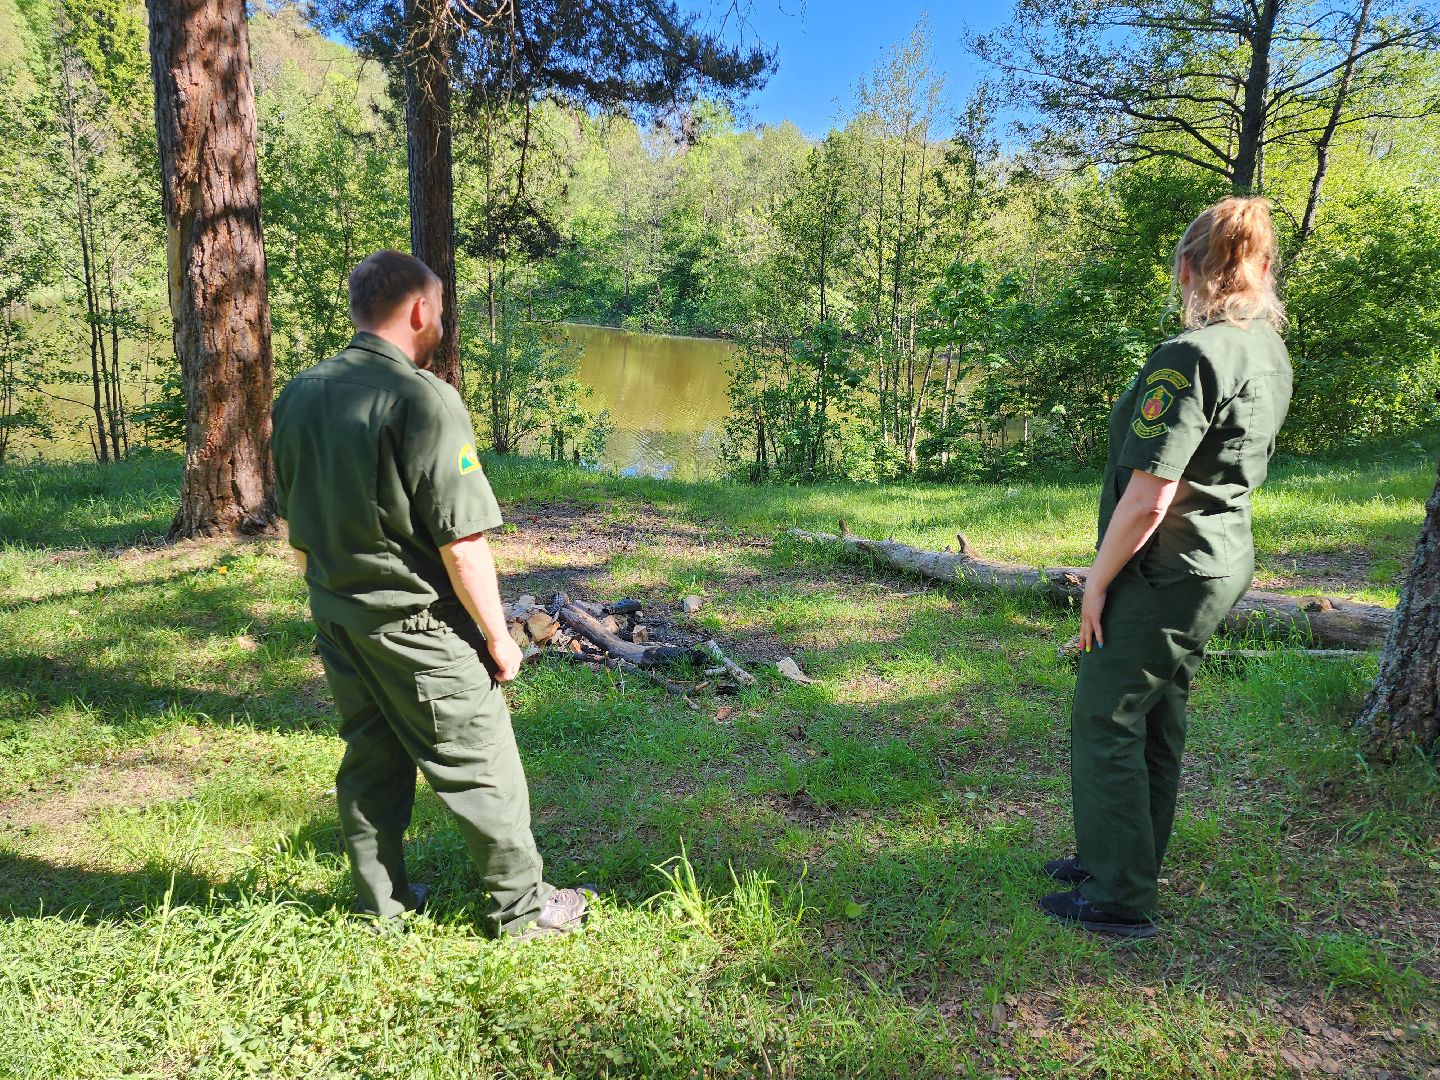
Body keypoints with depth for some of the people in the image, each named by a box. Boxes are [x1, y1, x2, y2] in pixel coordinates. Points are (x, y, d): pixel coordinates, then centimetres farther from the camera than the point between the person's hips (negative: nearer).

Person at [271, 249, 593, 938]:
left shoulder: (298, 396, 4)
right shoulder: (423, 399, -20)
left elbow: (296, 527, 12)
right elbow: (460, 543, -21)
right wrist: (498, 636, -11)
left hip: (336, 618, 8)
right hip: (416, 625, -7)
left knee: (370, 759, 19)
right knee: (480, 765, 7)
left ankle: (382, 902, 33)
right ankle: (522, 906, 20)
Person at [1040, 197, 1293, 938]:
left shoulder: (1190, 358, -21)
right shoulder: (1271, 354, 8)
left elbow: (1148, 497, -25)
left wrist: (1099, 579, -14)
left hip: (1164, 573, -9)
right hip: (1223, 564, 9)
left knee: (1106, 726, 2)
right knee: (1159, 722, 19)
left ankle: (1119, 900, 12)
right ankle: (1124, 859, 34)